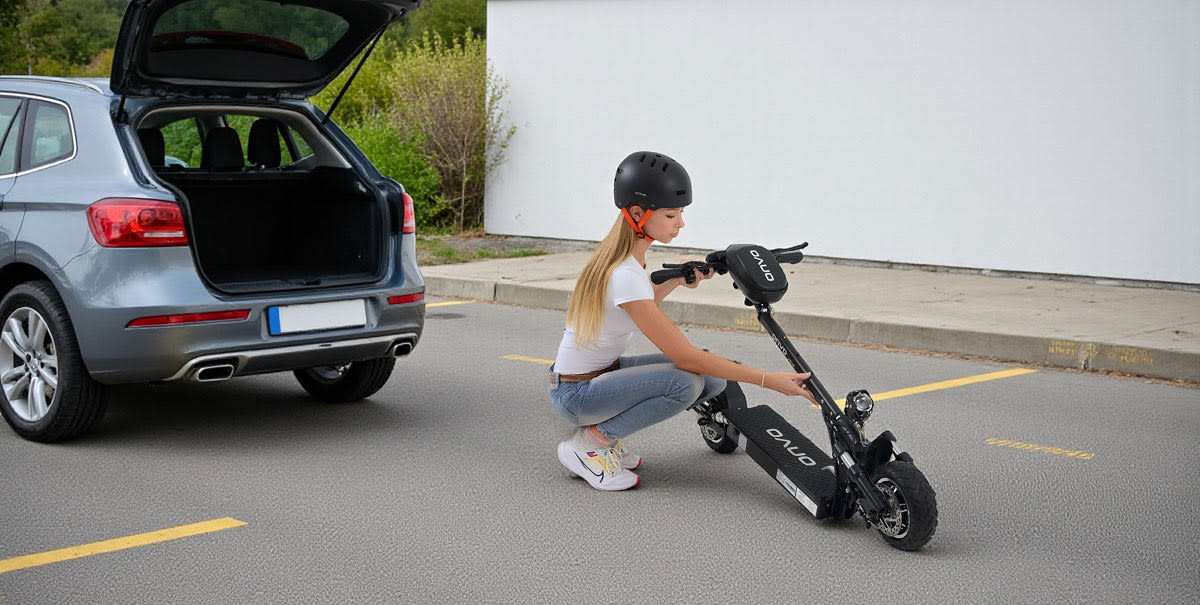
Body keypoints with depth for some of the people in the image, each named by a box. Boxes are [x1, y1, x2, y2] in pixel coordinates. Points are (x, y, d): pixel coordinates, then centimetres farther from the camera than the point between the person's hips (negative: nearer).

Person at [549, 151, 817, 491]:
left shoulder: (626, 254, 0)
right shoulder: (625, 276, -29)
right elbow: (685, 356, -29)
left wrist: (676, 280, 5)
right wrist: (769, 380, -28)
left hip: (604, 372, 9)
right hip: (576, 393, -9)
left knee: (713, 380, -4)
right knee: (686, 382, -29)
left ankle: (607, 433, 7)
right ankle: (587, 444, -11)